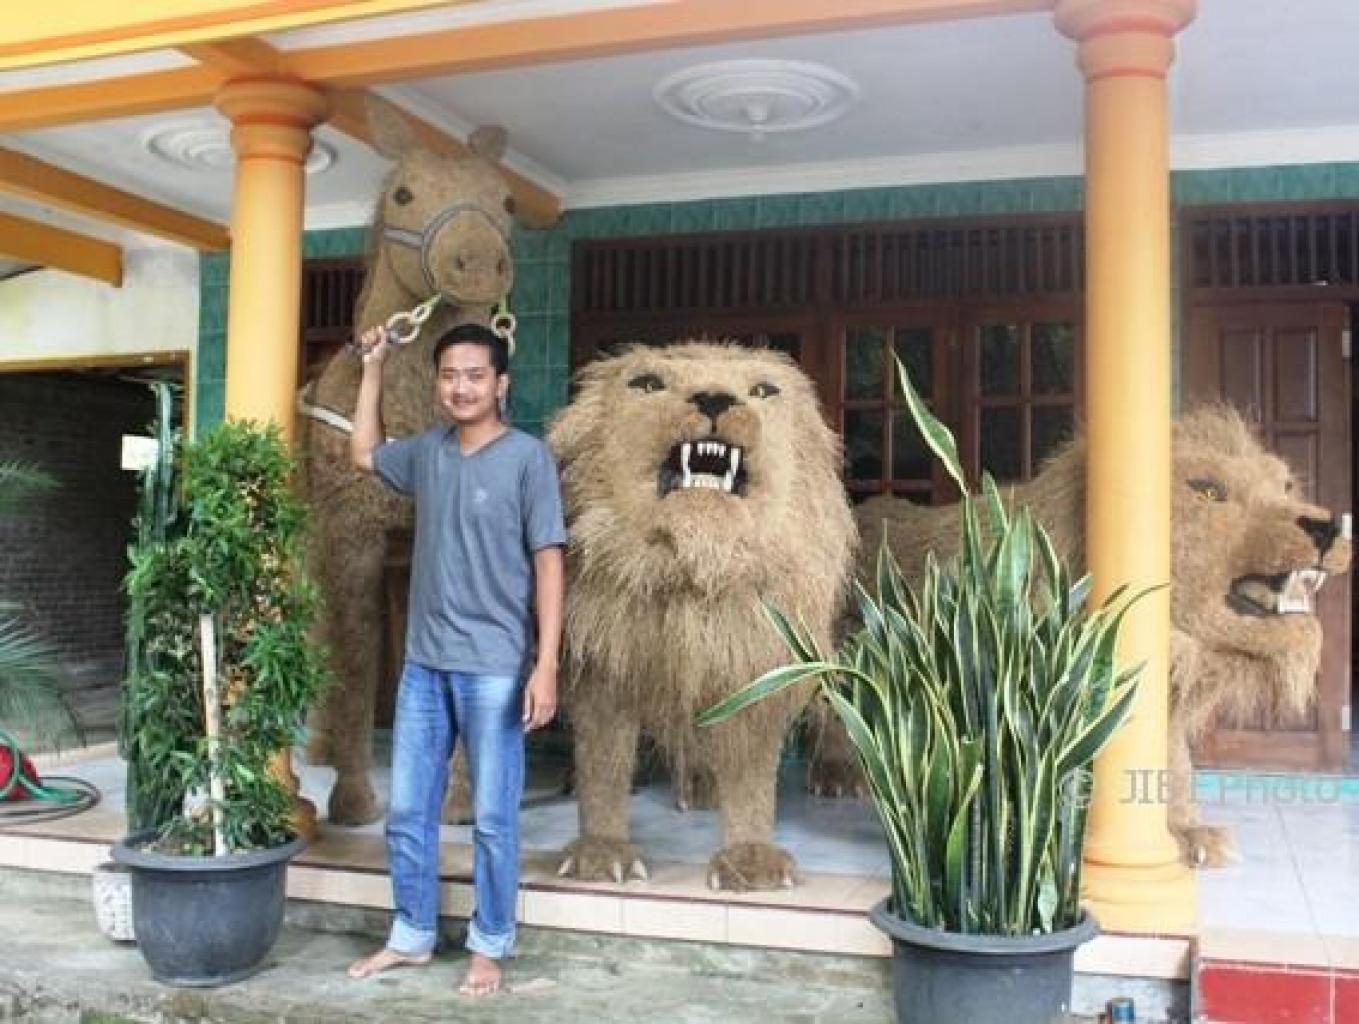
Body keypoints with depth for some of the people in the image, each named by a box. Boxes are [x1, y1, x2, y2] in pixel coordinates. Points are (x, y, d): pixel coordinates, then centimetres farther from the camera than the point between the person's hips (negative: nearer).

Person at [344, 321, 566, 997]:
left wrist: (546, 665, -16)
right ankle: (412, 936, 29)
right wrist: (373, 366, 21)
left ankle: (489, 947, 20)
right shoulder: (427, 452, 8)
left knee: (492, 819, 4)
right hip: (424, 663, 6)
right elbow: (363, 453, 28)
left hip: (494, 669, -5)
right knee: (406, 811, 12)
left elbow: (548, 563, -10)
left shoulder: (527, 457, -8)